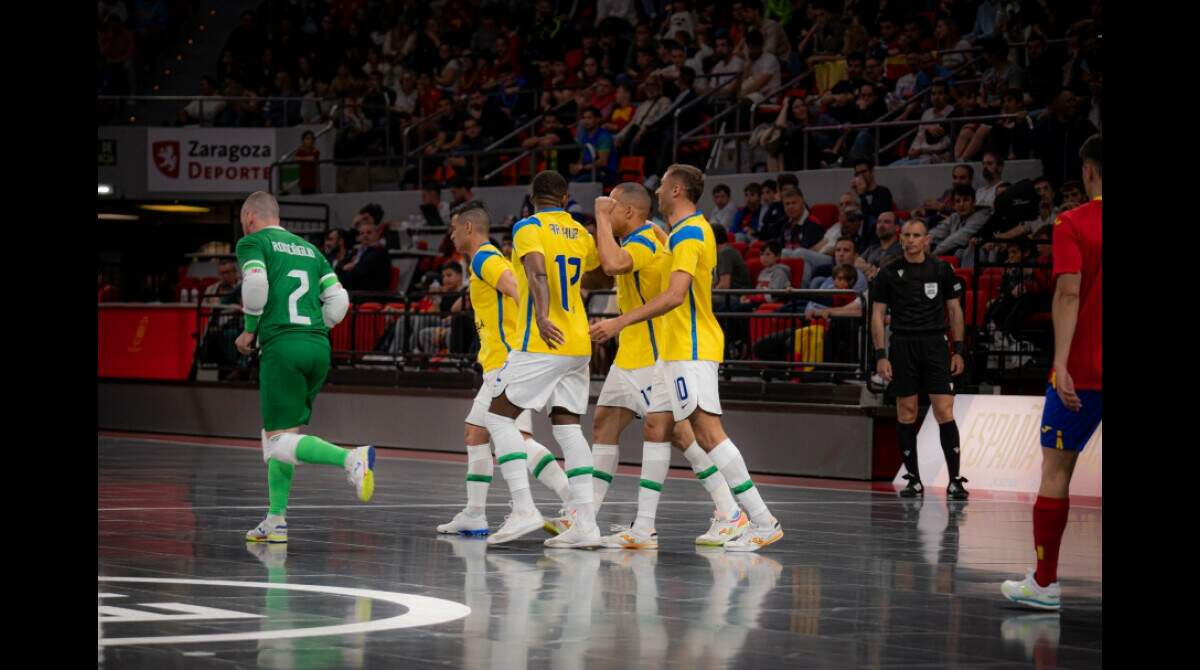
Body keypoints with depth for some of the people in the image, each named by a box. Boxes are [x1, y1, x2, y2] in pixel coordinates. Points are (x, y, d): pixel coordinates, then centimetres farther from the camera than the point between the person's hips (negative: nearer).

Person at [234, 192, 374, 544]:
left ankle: (352, 458, -30)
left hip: (281, 346, -7)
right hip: (319, 347, 7)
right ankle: (276, 521, 15)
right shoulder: (309, 249, 23)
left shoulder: (253, 242, 5)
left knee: (280, 442, -8)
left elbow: (255, 284, -13)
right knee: (276, 435, 17)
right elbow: (339, 300, 14)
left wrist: (250, 330, 0)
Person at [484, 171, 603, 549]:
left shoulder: (529, 227, -5)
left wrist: (541, 316, -36)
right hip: (578, 345, 6)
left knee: (499, 416, 2)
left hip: (543, 343, -6)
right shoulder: (581, 234, 13)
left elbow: (538, 273, -24)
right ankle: (585, 522, -4)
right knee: (567, 425, 6)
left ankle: (524, 508, -11)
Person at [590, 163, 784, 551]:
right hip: (680, 348, 11)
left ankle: (762, 522, -21)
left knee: (708, 432, -16)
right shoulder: (692, 230, 18)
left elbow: (675, 295, -25)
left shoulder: (689, 233, -14)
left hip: (692, 348, -11)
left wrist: (620, 323, -26)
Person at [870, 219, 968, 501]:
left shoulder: (942, 270, 5)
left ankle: (954, 480, -7)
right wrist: (881, 355, -3)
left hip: (935, 344, -1)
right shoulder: (889, 274, 5)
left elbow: (955, 311, 10)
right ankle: (914, 480, 11)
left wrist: (958, 350, 4)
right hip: (902, 345, 1)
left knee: (944, 412, -9)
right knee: (906, 414, 2)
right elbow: (877, 315, 6)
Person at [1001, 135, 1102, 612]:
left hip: (1081, 372, -4)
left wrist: (1061, 363, -21)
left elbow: (1069, 294, -16)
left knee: (1056, 469, 5)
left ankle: (1044, 584, 9)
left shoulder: (1073, 224, -6)